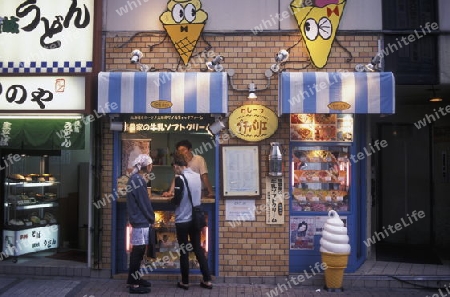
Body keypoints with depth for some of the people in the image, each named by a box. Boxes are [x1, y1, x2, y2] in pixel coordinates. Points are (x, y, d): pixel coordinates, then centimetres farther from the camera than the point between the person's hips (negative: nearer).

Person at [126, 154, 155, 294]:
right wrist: (152, 219, -5)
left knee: (137, 251, 16)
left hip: (138, 220, 10)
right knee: (138, 251, -3)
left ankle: (135, 278, 26)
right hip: (141, 221, -10)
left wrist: (149, 218, 15)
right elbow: (144, 203, -17)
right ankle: (134, 284, 4)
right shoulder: (138, 180, -18)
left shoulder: (135, 178, 12)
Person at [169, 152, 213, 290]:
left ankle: (185, 282, 16)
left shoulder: (180, 178, -16)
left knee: (184, 251, 7)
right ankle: (207, 280, 14)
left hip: (182, 220, -6)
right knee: (198, 249, 13)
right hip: (196, 218, 6)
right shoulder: (197, 176, 4)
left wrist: (171, 200, 3)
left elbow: (177, 200, -18)